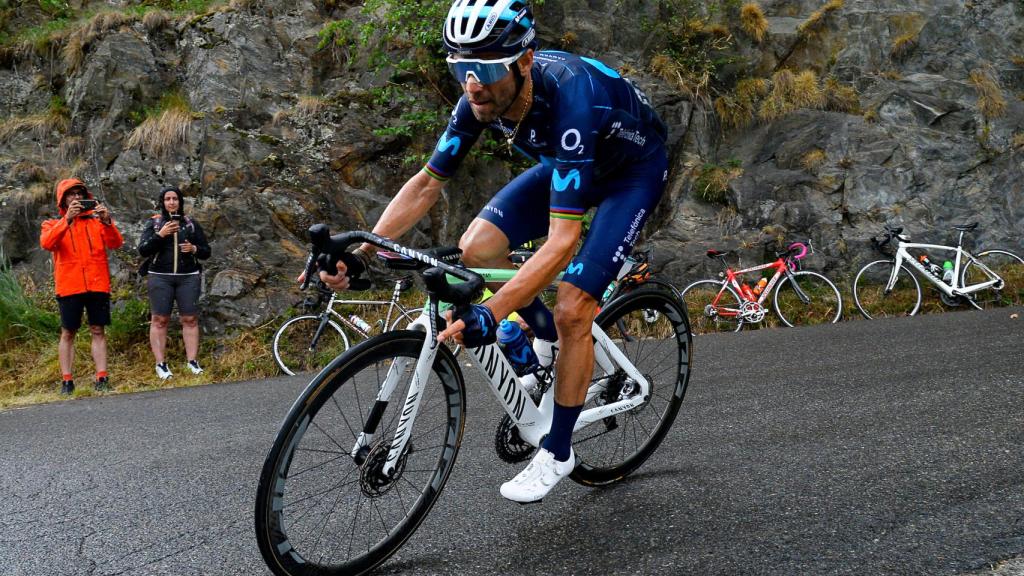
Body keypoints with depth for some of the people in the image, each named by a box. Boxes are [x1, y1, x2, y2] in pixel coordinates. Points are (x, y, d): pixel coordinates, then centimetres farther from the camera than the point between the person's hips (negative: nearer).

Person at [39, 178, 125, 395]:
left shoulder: (97, 221, 13)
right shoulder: (54, 224, 11)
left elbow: (116, 243, -2)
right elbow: (46, 243, -12)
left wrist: (107, 221, -19)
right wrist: (67, 219, -23)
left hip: (97, 285, 1)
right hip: (69, 287, -1)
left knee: (98, 331, 1)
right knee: (68, 333, 2)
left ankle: (101, 378, 0)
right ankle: (66, 380, 4)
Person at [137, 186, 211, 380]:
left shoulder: (191, 224, 13)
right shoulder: (152, 223, 9)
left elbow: (206, 251, 14)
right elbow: (143, 250, -2)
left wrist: (194, 249, -8)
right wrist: (160, 235, -15)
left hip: (188, 277, 1)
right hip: (160, 277, -1)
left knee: (190, 319, -3)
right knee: (159, 320, -4)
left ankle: (192, 361, 1)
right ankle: (161, 364, -1)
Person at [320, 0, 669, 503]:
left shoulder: (568, 100, -41)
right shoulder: (481, 98, -22)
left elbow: (562, 241, -45)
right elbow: (427, 183, -12)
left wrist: (489, 316, -54)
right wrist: (360, 252, -24)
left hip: (633, 169, -6)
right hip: (565, 162, 7)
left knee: (572, 309, -18)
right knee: (475, 248, -12)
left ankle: (558, 452, 2)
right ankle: (547, 336, 15)